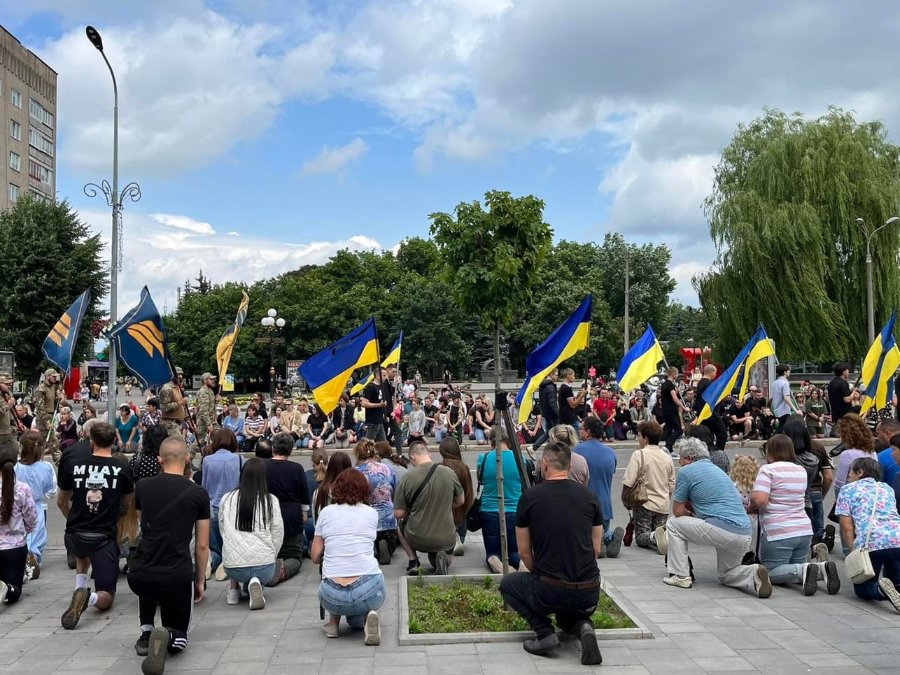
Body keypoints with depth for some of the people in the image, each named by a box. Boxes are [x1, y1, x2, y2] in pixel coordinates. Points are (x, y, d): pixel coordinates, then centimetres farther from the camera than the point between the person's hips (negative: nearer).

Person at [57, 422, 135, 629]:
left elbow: (61, 502, 13)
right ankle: (89, 598, -25)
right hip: (104, 539, -2)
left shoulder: (73, 465, -3)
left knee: (82, 553, 40)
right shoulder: (123, 469, -6)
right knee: (105, 599, 9)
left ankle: (80, 589, 17)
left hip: (74, 537, 3)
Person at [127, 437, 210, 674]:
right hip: (178, 577, -2)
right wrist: (200, 581, 18)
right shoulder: (198, 493, 0)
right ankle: (167, 636, -16)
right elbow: (202, 545, 4)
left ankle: (146, 633, 21)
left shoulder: (143, 487, 7)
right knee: (178, 634, 20)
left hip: (139, 576, 2)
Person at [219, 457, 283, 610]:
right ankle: (255, 583, -3)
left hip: (232, 567, 3)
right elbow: (278, 536, 3)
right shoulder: (271, 501, 0)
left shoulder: (227, 499, 4)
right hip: (263, 565, -3)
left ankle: (235, 588, 13)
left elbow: (222, 531, 14)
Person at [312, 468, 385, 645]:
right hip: (369, 593, -1)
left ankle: (334, 621, 16)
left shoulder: (326, 512, 7)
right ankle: (367, 616, 1)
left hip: (333, 597, 1)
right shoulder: (372, 513, 8)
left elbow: (315, 557, 10)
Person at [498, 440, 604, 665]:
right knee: (568, 618, 38)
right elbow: (597, 548, 12)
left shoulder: (530, 497, -4)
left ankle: (544, 633, 4)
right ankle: (582, 627, 0)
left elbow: (524, 552, 5)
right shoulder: (589, 496, 5)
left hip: (550, 592, -4)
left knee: (508, 584, 27)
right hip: (590, 594, 4)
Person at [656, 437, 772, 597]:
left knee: (673, 523, 12)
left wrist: (692, 514, 22)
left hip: (721, 531, -8)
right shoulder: (717, 469, 25)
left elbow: (678, 511, 5)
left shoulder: (686, 471, 1)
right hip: (745, 536, 8)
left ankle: (680, 576, 9)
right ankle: (754, 574, -2)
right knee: (726, 576, 27)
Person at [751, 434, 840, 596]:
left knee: (771, 573, 5)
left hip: (778, 534, -7)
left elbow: (760, 499, -22)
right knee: (795, 569, 19)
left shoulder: (768, 469, -9)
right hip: (805, 530, 7)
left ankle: (803, 570, -20)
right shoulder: (801, 471, 13)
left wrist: (751, 500, 1)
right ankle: (822, 567, -8)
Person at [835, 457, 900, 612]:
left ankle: (881, 590, -20)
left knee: (863, 589, 14)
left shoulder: (848, 489, 15)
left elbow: (847, 528, 5)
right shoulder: (887, 488, 29)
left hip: (870, 542, -4)